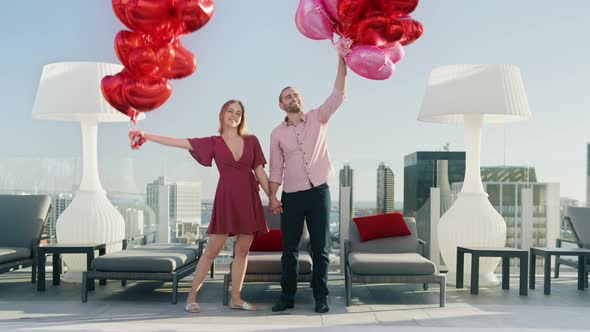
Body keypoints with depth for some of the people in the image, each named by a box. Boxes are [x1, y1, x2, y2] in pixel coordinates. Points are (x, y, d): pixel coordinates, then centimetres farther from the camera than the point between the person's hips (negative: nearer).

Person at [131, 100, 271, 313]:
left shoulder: (251, 141, 7)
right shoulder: (213, 143, 3)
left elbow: (260, 172, 8)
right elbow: (178, 142, -1)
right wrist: (145, 135, -6)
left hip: (249, 199, 2)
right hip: (226, 199, -2)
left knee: (242, 250, 5)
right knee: (212, 249, -3)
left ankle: (236, 298, 13)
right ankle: (192, 296, 6)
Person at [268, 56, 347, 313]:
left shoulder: (318, 118, 5)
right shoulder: (277, 134, 7)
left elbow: (338, 94, -7)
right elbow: (275, 169, 6)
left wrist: (342, 60, -17)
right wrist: (272, 197, -6)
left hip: (319, 193, -1)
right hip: (291, 196, 1)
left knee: (320, 249, 3)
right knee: (289, 249, 5)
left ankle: (320, 297, 11)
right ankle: (287, 296, 15)